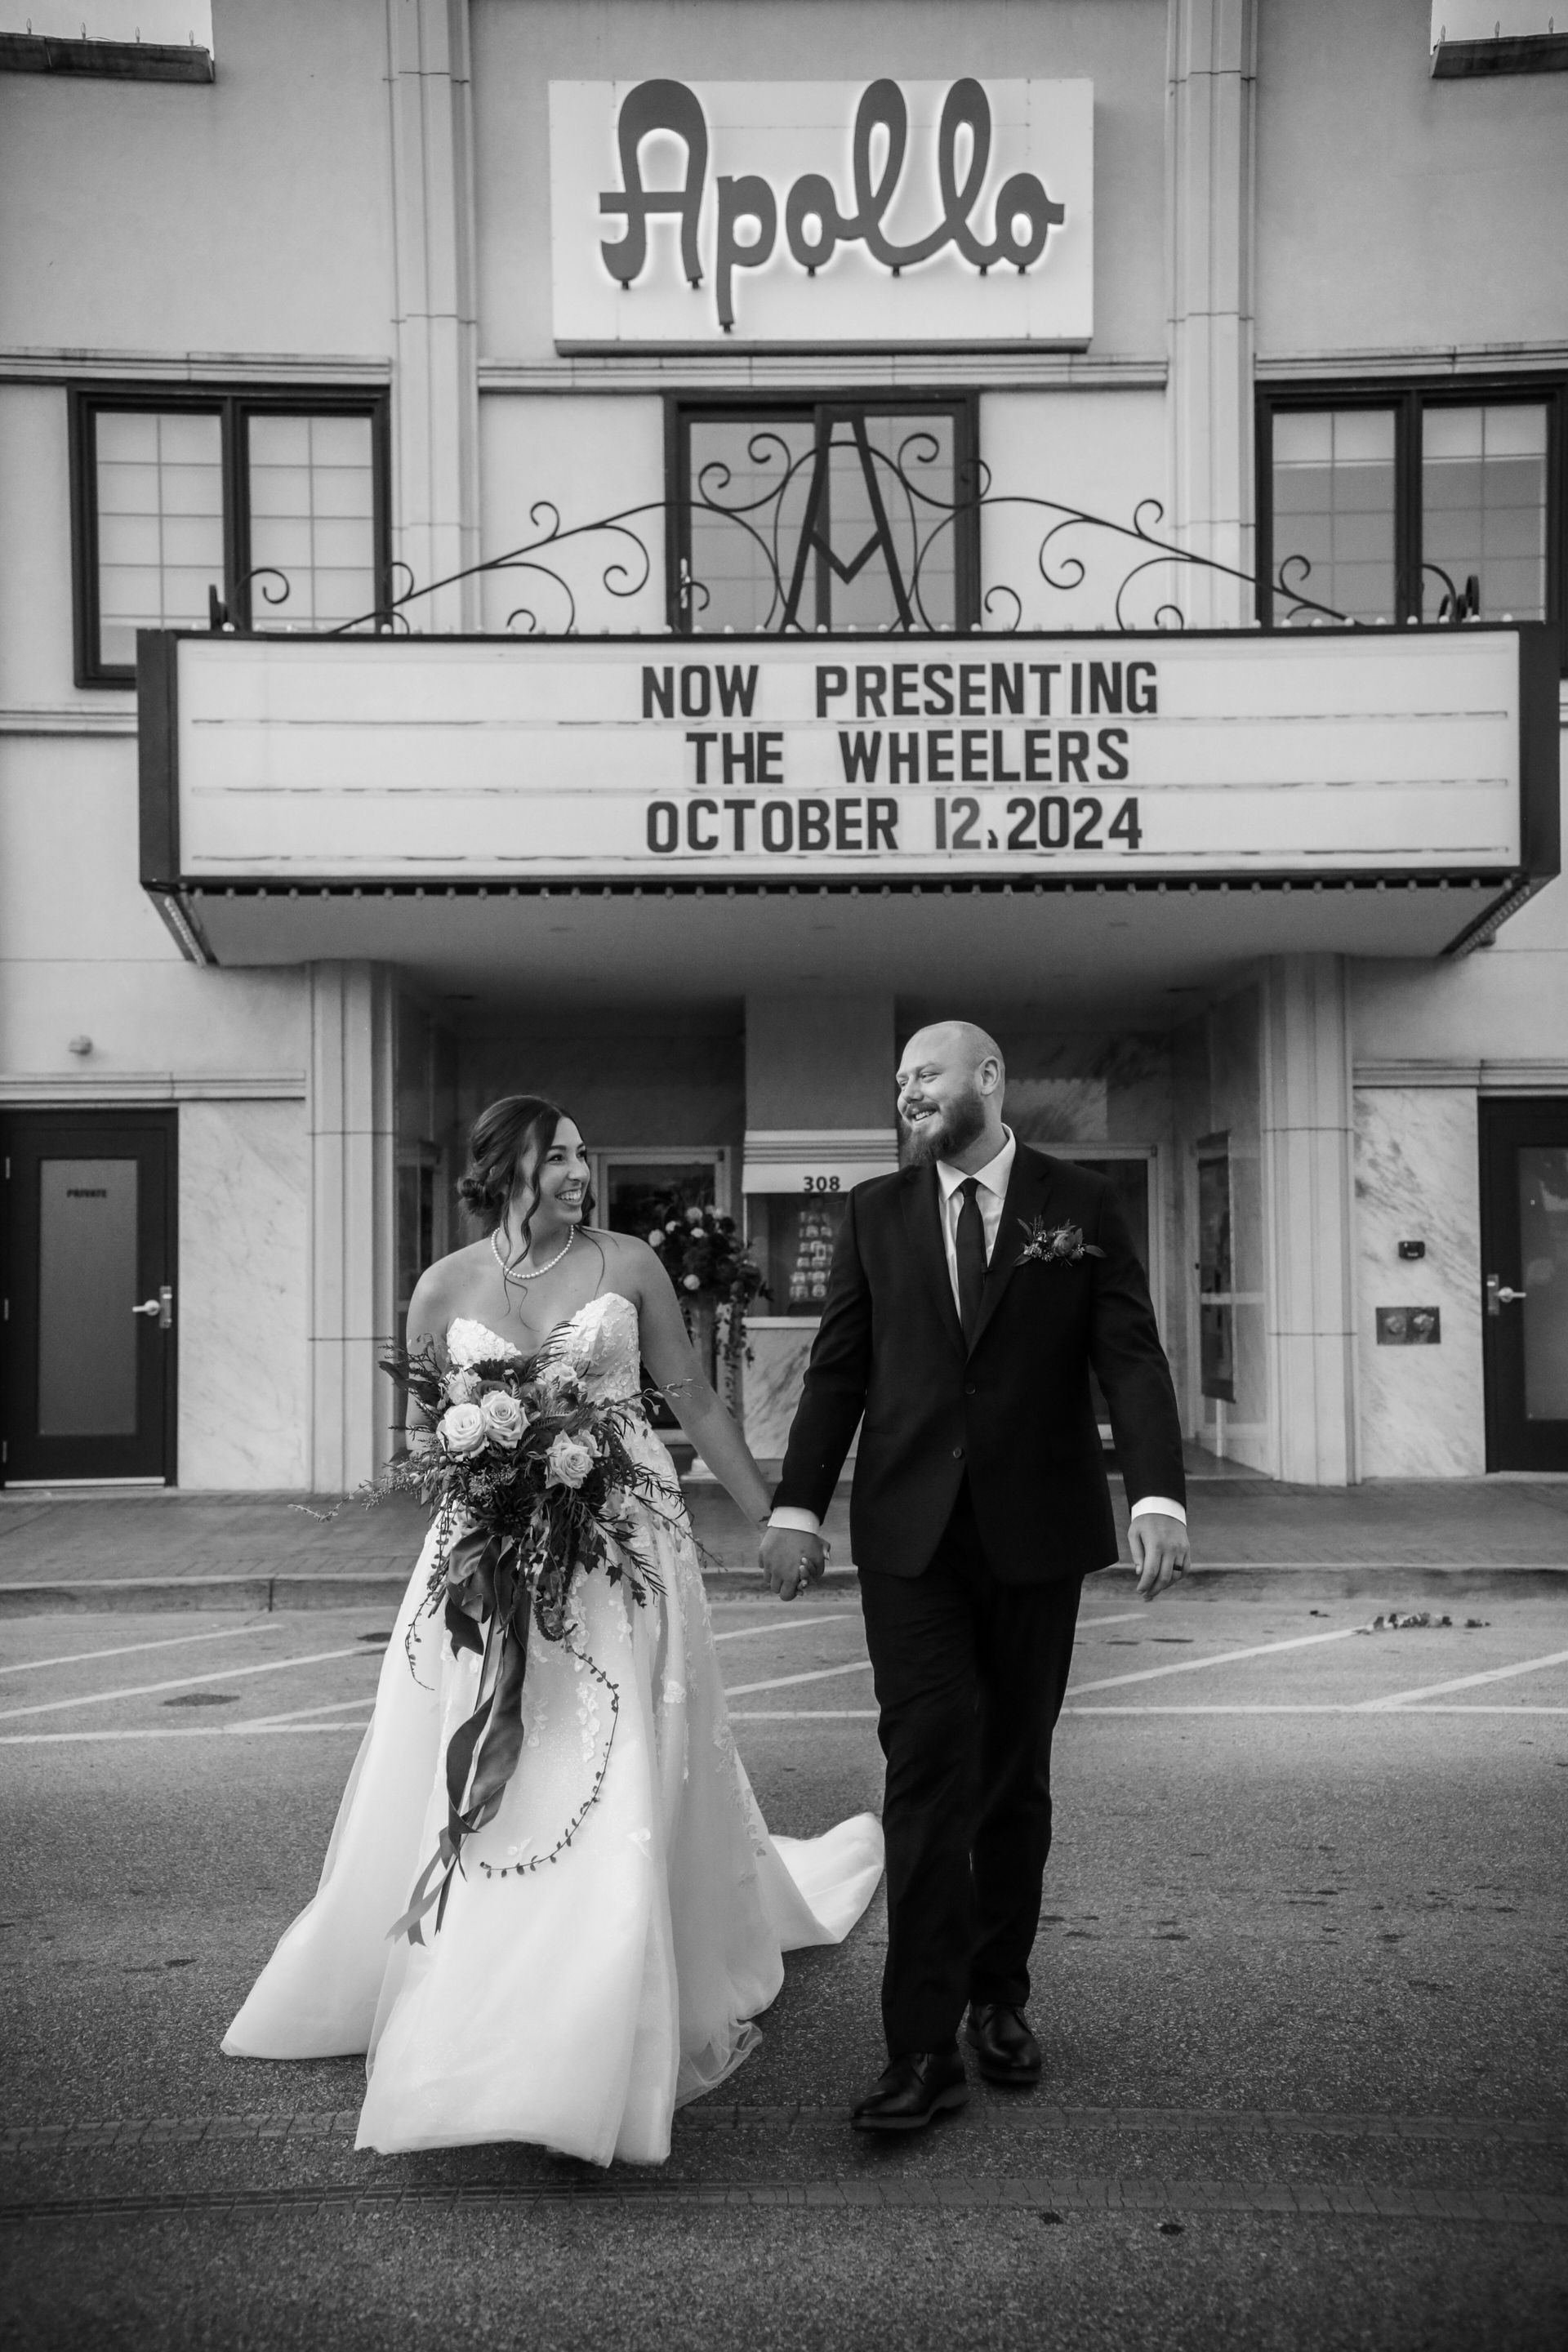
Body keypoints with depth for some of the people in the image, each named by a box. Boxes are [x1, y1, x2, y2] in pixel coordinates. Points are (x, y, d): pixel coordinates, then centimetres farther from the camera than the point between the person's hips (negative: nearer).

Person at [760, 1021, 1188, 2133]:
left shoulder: (1081, 1204, 3)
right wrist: (799, 1504, 0)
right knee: (927, 1772, -5)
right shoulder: (877, 1211, 8)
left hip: (1035, 1529, 0)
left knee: (1014, 1775, 11)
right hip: (911, 1531, 0)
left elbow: (1131, 1357, -4)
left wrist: (1158, 1493, -17)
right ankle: (924, 2048, 0)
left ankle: (1000, 1997, 29)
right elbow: (838, 1366, 7)